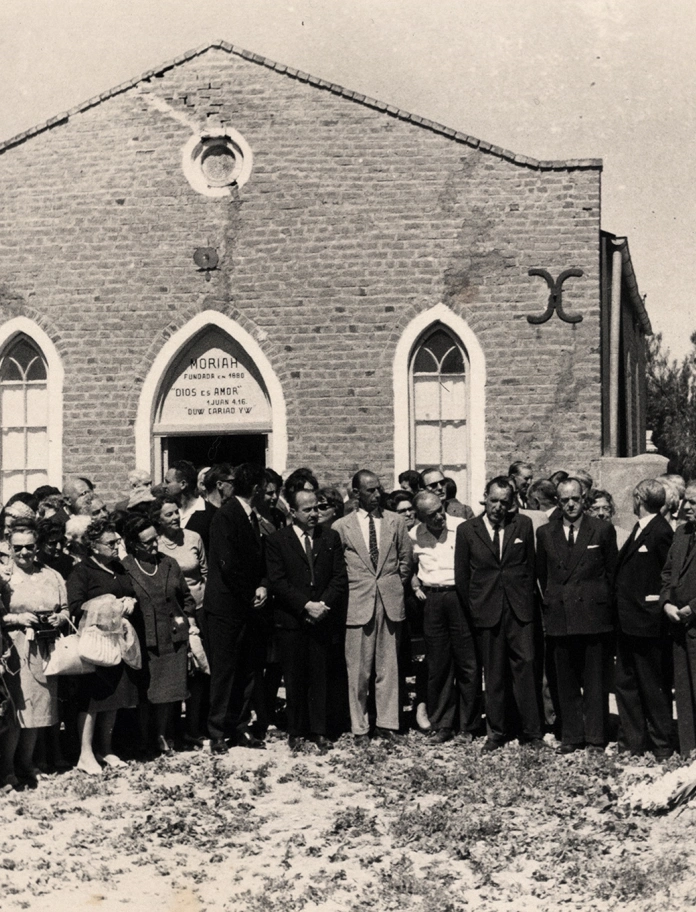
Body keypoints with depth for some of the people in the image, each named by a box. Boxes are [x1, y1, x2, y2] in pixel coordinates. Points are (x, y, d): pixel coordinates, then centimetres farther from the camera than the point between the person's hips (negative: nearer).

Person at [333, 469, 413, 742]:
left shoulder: (395, 522, 6)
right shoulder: (341, 527, 0)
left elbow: (406, 559, 15)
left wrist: (396, 585, 11)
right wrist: (346, 593, 3)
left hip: (390, 603, 2)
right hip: (357, 604, -2)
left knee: (388, 668, 5)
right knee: (358, 670, 1)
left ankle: (387, 723, 13)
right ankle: (359, 727, 10)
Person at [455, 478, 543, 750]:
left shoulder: (523, 525, 5)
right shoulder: (467, 530, 3)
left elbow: (531, 565, 12)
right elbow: (461, 576, 7)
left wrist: (526, 599, 10)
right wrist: (473, 607, 7)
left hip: (520, 609, 0)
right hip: (487, 612, 0)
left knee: (525, 667, -5)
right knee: (493, 674, 5)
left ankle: (531, 731, 2)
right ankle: (497, 731, 14)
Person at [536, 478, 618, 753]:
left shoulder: (603, 530, 2)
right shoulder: (545, 533, 8)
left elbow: (612, 571, 7)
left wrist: (604, 603, 6)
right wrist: (551, 600, 12)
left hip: (593, 615, -2)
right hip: (559, 616, 2)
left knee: (594, 681, 0)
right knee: (566, 683, 6)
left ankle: (596, 739, 6)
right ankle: (571, 737, 13)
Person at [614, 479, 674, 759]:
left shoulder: (661, 532, -15)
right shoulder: (639, 529, 13)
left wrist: (659, 608, -11)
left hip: (647, 622, -9)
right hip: (627, 620, 9)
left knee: (653, 685, 2)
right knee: (625, 683, 13)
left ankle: (661, 745, 13)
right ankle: (631, 741, 22)